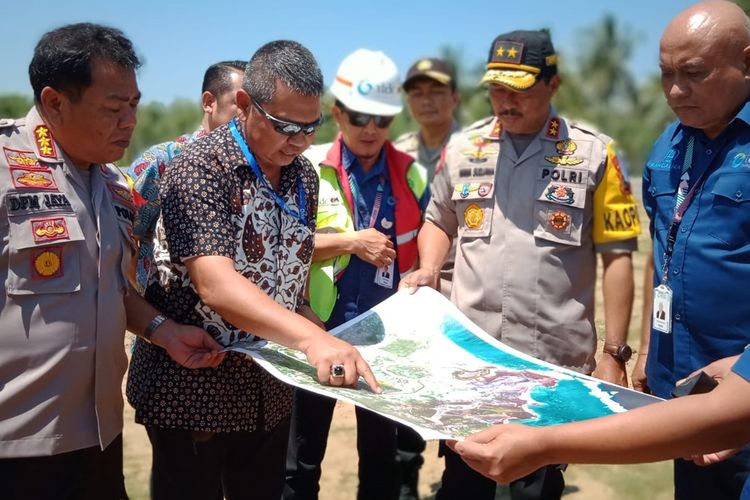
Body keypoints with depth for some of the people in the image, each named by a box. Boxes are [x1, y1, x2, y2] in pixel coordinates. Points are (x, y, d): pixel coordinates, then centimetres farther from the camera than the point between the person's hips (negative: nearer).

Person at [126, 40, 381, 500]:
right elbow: (217, 288, -30)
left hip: (270, 392, 6)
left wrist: (319, 342, -4)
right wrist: (312, 338, -43)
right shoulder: (200, 168, -18)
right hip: (192, 391, -6)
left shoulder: (305, 177, 3)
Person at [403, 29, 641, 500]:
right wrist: (429, 268, -1)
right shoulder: (462, 148, 5)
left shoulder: (594, 154, -3)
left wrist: (614, 353, -5)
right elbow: (439, 221, 19)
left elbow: (617, 256, -2)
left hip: (555, 358, -2)